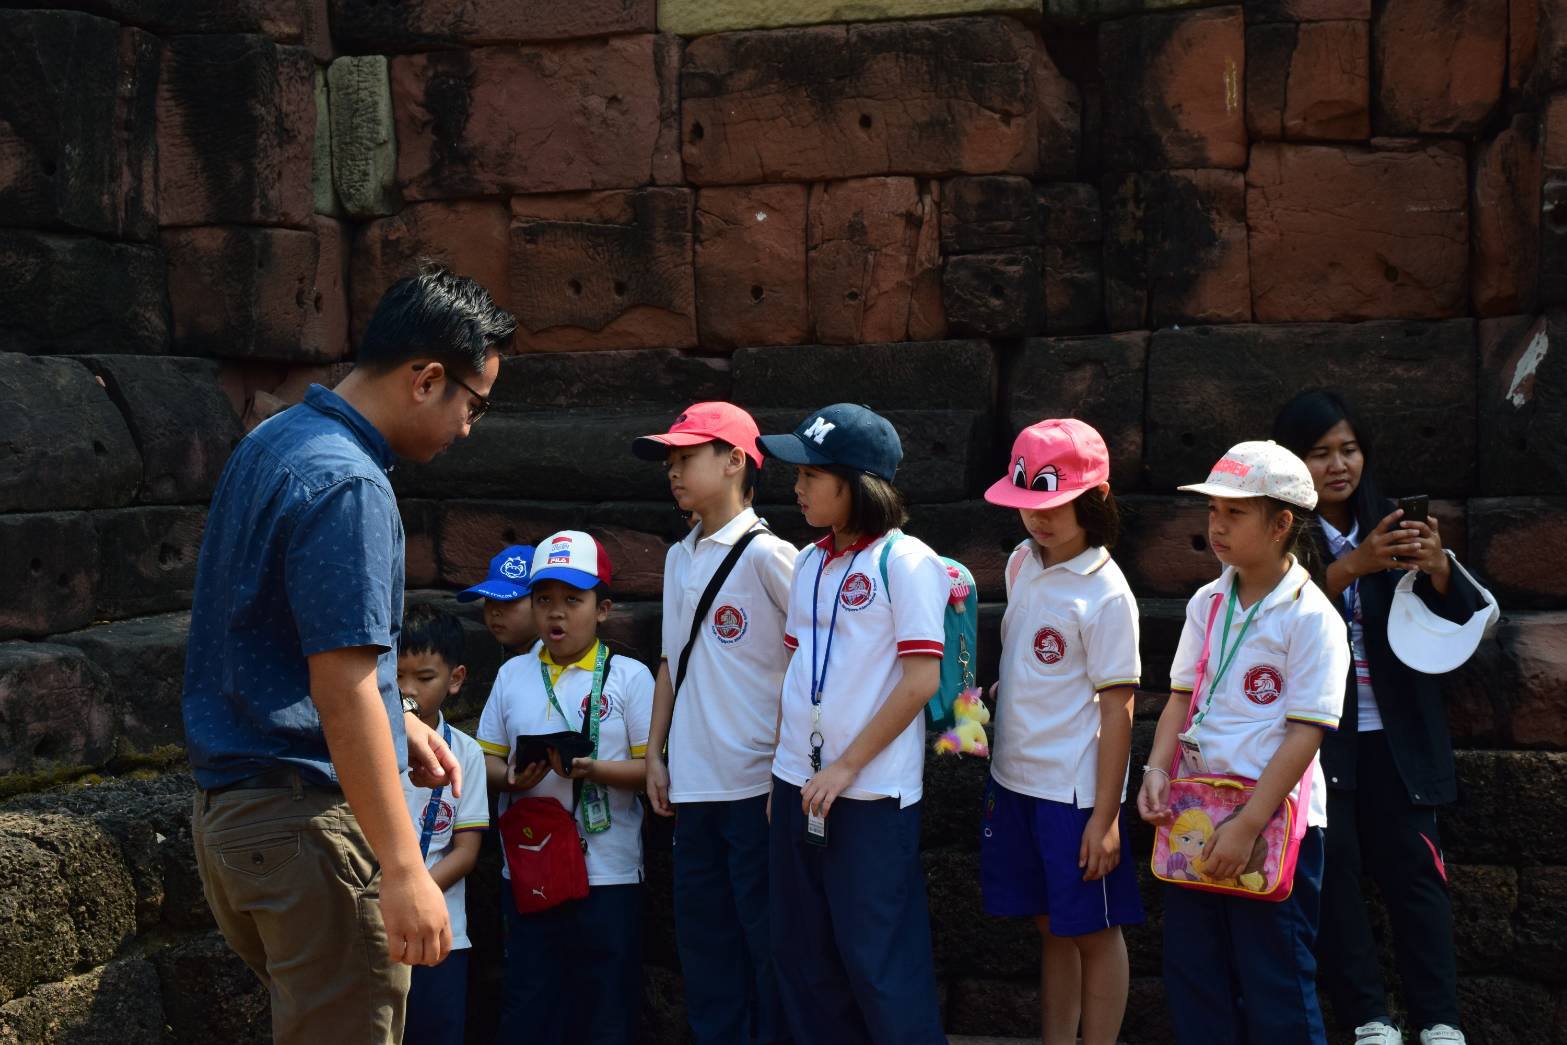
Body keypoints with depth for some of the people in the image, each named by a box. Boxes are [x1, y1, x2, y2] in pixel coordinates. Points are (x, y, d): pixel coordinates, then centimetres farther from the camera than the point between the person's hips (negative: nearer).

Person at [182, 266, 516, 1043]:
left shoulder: (269, 444, 11)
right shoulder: (347, 485, -19)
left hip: (229, 803, 10)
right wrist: (405, 870, -21)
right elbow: (343, 694, -23)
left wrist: (397, 720, 19)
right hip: (309, 819, -10)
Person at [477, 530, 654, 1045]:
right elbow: (487, 758, 10)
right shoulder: (512, 674, 9)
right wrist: (510, 779, -12)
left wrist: (594, 770, -20)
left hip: (609, 872, -2)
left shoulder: (629, 676, 0)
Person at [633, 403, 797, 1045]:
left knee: (765, 933, 1)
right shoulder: (679, 559, 13)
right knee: (702, 934, 13)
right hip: (693, 782, 7)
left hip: (757, 781, -7)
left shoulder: (765, 554, -9)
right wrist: (654, 752, 13)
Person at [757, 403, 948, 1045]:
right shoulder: (808, 564, 11)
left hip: (873, 793, -7)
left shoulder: (904, 561, -10)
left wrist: (846, 767, -13)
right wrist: (781, 767, 8)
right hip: (799, 786, 7)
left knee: (878, 964, -2)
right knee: (803, 957, 13)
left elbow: (921, 679, -14)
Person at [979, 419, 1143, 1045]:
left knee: (1092, 929, 5)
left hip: (1075, 791, -7)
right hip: (1015, 780, 7)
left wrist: (1105, 816, -16)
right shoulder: (1022, 564, 5)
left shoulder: (1106, 594, -15)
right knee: (1051, 924, 16)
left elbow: (1117, 707, -15)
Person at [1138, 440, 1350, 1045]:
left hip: (1274, 820, -6)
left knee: (1275, 985, 3)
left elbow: (1305, 734, -16)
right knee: (1191, 974, 13)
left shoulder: (1311, 618, -13)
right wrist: (1157, 770, -6)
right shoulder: (1207, 603, 7)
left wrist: (1247, 825, -20)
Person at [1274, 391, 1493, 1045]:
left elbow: (1463, 616, 2)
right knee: (1333, 872, -2)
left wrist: (1437, 566, -20)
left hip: (1395, 733, 3)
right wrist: (1352, 566, -33)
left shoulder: (1388, 523, 7)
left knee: (1414, 869, 2)